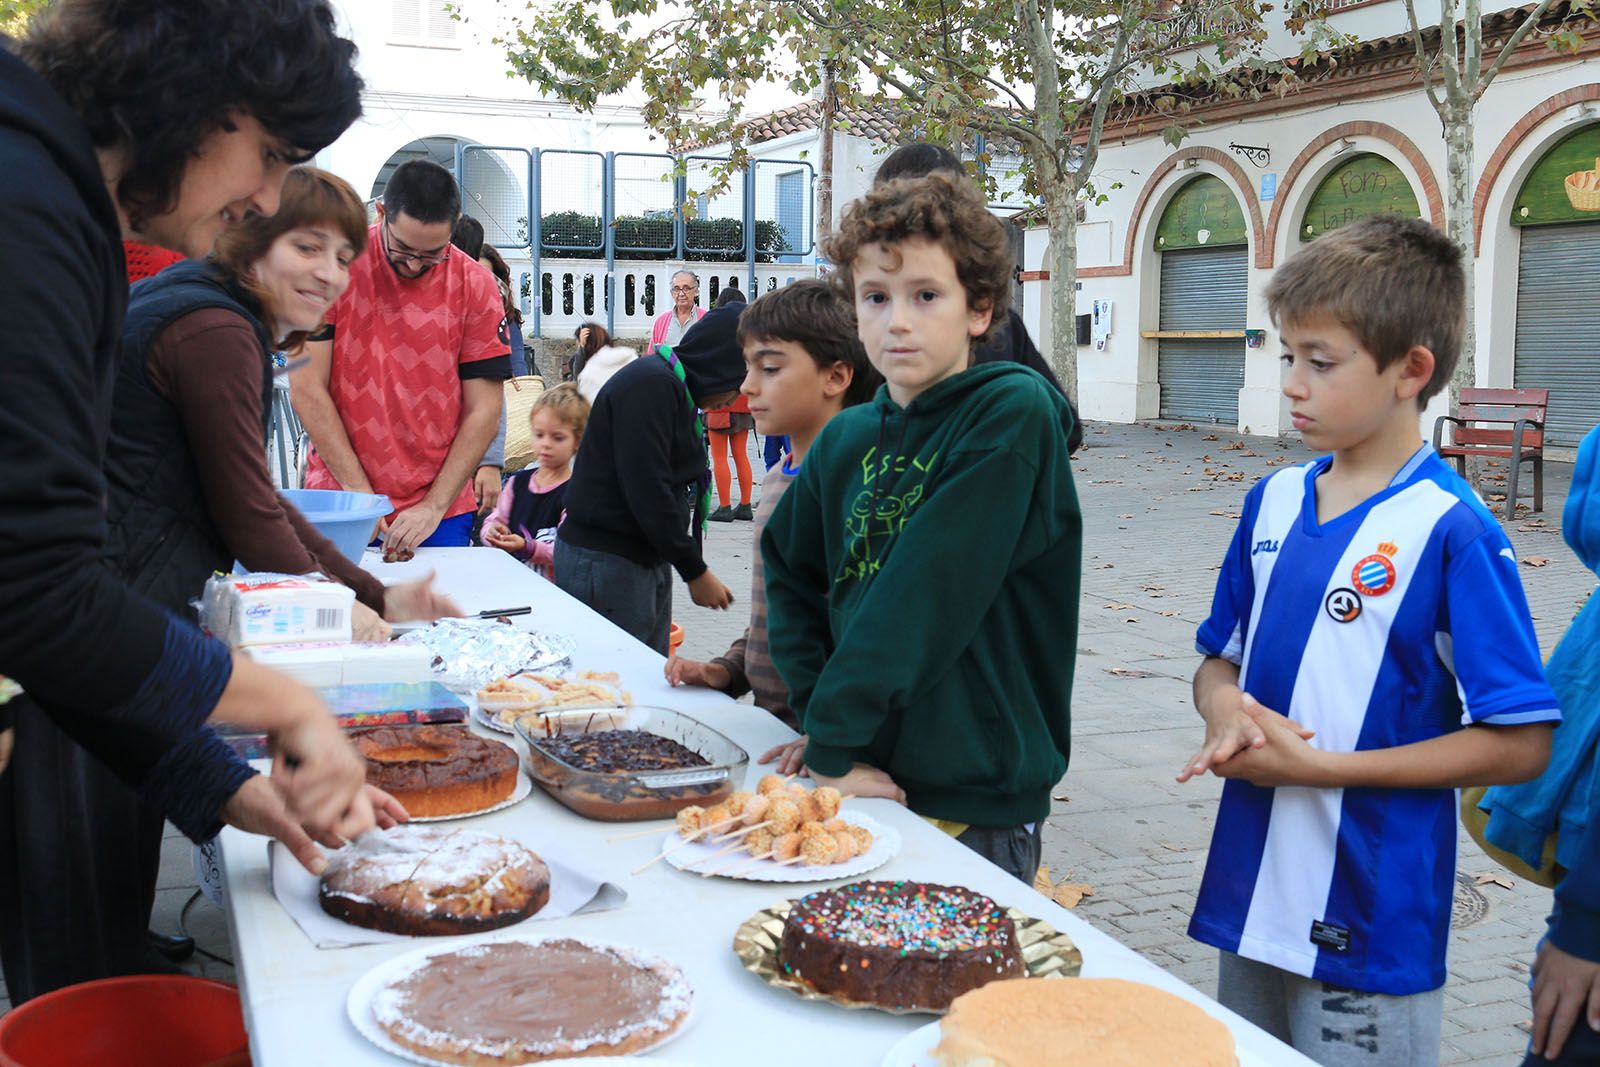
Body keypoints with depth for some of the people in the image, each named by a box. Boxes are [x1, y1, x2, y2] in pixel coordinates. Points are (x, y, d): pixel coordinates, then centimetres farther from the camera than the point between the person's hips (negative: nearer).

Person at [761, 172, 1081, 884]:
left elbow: (927, 593, -20)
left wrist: (833, 736, -19)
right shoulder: (846, 440, 5)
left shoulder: (1014, 413, -15)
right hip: (862, 780, 6)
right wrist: (823, 717, -1)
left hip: (974, 799, -6)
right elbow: (790, 573, 13)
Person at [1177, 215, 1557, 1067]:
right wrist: (1227, 710, -10)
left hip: (1371, 925, -6)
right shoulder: (1273, 502, 3)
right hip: (1249, 895, 6)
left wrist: (1321, 764, -19)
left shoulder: (1453, 531, -15)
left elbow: (1519, 744, -16)